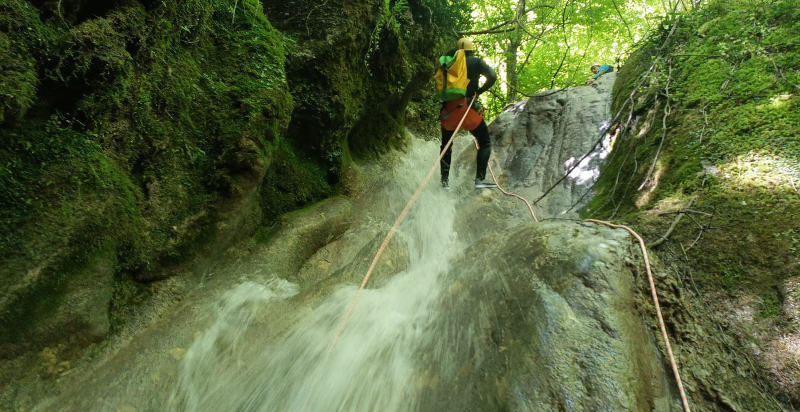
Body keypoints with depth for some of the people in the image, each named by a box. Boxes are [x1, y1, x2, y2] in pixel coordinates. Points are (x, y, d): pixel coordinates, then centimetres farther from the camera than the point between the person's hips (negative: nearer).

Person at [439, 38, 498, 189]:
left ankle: (445, 180, 16)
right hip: (468, 108, -4)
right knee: (485, 143, 7)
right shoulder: (477, 61, 3)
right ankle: (480, 179, -5)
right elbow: (492, 77, -8)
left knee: (446, 144, 19)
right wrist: (479, 91, 2)